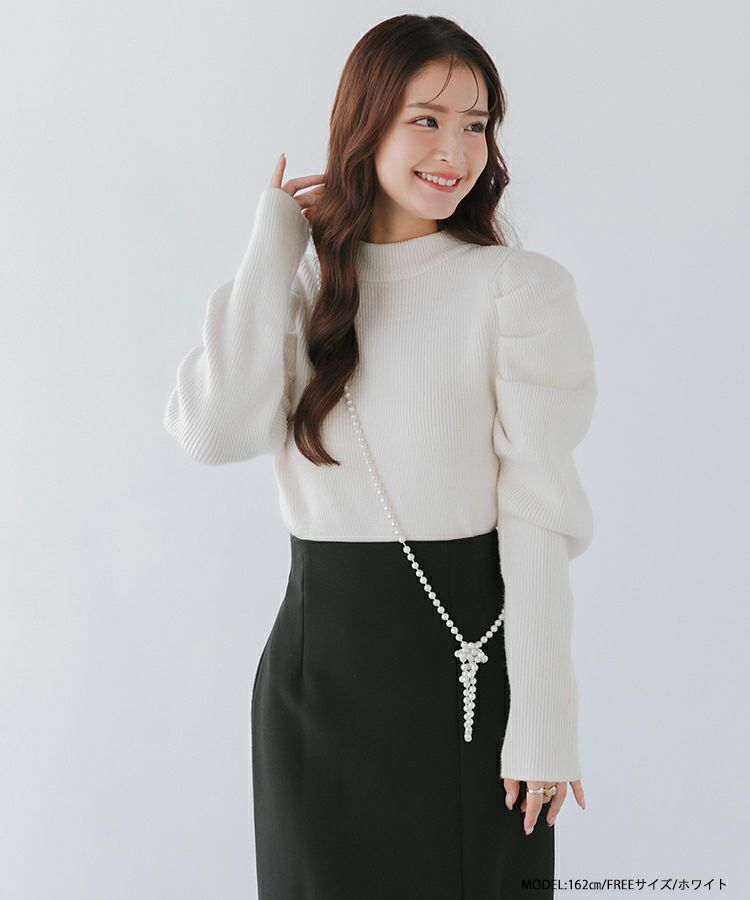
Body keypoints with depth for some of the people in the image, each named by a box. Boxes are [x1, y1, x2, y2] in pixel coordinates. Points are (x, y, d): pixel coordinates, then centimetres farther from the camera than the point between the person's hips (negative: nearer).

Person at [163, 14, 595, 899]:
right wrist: (274, 244, -6)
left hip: (467, 666, -3)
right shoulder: (302, 284, 6)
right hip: (317, 661, 3)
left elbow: (538, 513, -10)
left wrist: (543, 722, -12)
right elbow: (217, 429, -12)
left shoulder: (521, 287, -6)